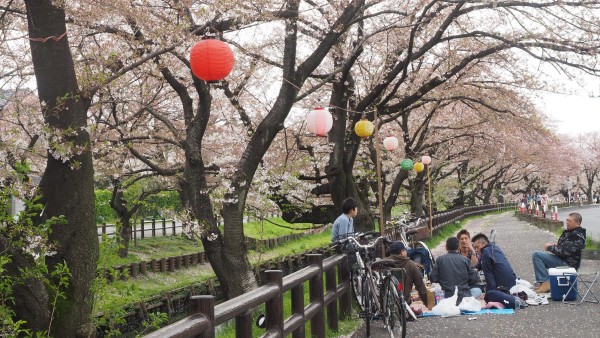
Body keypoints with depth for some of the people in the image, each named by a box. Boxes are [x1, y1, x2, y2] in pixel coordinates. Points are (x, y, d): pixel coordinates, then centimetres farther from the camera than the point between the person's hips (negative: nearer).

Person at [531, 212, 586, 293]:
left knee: (536, 255, -20)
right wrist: (555, 245, 5)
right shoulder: (570, 232, 12)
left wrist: (550, 247, -12)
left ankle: (545, 283, -19)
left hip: (567, 263, -11)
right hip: (563, 259, 11)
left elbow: (564, 251, -26)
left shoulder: (577, 236, -19)